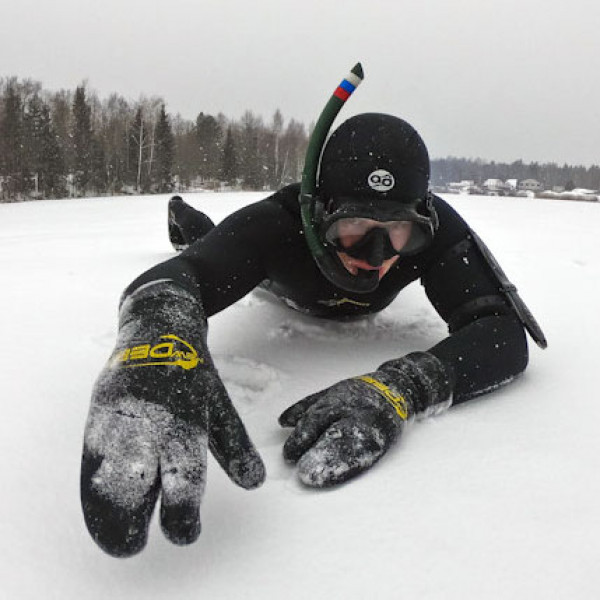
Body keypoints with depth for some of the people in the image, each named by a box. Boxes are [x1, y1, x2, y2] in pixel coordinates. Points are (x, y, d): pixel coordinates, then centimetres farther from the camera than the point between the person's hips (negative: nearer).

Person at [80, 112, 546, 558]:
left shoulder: (434, 229, -45)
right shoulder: (277, 223, -50)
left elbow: (507, 334, -53)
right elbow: (168, 280, -64)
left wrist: (401, 387, -71)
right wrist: (162, 338, -90)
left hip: (360, 306, 2)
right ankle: (187, 222, 62)